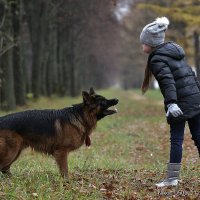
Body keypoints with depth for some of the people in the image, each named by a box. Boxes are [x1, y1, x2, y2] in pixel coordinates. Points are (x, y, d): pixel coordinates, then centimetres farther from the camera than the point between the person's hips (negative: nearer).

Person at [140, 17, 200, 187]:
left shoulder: (157, 59, -8)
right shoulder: (174, 50, 17)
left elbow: (167, 81, -22)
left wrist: (171, 103, -32)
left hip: (180, 104, -8)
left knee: (176, 140, -2)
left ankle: (172, 178, 1)